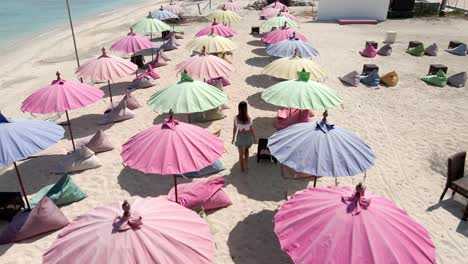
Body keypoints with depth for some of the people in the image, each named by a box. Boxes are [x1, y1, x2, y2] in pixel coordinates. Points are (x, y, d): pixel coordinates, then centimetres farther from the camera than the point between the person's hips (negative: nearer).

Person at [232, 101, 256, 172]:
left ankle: (242, 168, 35)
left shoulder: (236, 118, -18)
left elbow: (235, 129, -8)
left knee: (241, 154, 19)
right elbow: (251, 130, -11)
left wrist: (233, 137, 8)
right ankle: (246, 165, 28)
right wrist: (254, 138, 5)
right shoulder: (249, 119, -22)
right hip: (247, 136, 0)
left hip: (240, 137, 0)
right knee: (246, 150, 31)